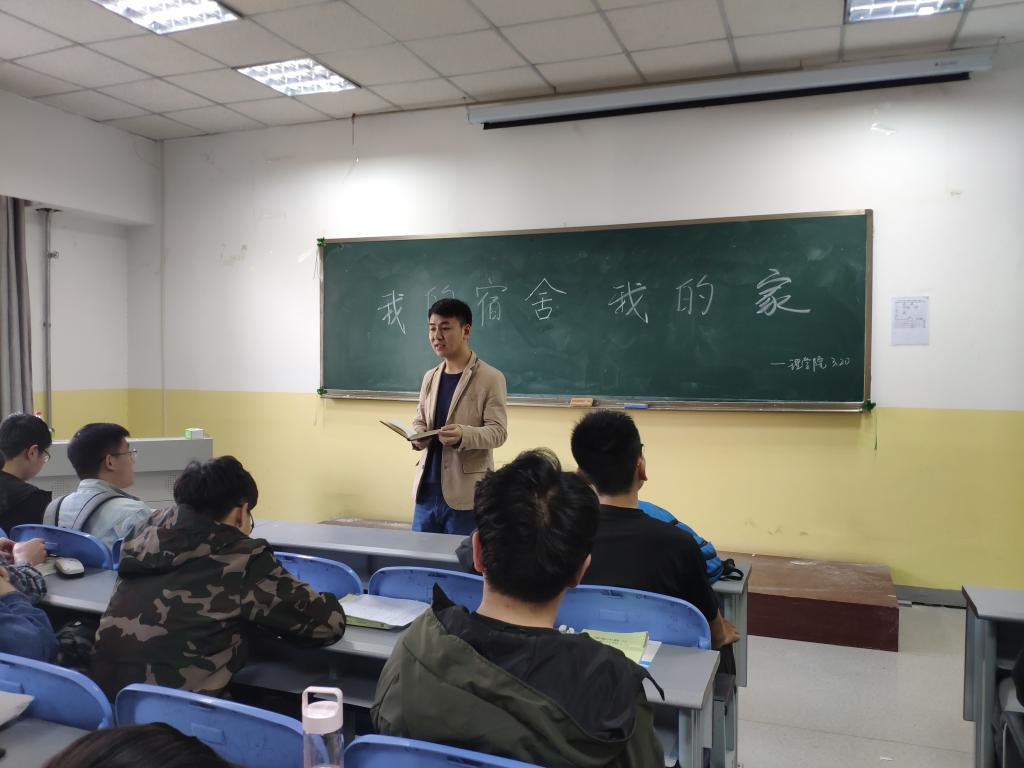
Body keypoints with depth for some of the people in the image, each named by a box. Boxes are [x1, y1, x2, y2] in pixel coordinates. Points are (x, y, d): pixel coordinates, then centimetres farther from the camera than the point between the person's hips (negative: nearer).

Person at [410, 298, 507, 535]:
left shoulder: (490, 378, -6)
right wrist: (418, 436, -5)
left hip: (466, 494, -6)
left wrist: (463, 435, -29)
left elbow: (498, 431, -11)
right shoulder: (430, 377, 13)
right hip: (427, 489, 6)